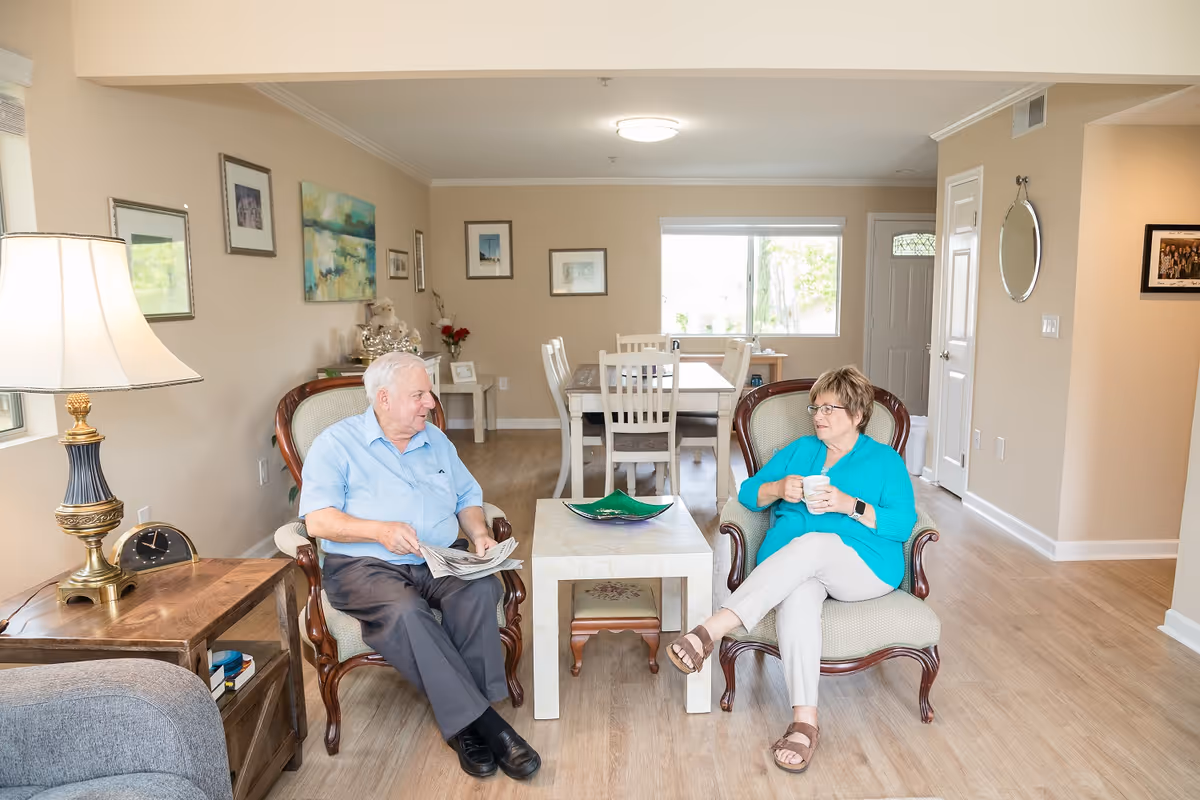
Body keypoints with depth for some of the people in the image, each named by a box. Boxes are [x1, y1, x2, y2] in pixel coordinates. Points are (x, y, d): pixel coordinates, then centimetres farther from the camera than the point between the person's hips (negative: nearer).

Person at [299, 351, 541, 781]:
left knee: (479, 590, -30)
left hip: (441, 559, 4)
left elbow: (468, 498, 22)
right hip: (364, 564, -3)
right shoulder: (337, 443, 2)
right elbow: (317, 520, -7)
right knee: (404, 610, -36)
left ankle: (464, 725, -22)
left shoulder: (435, 440, 18)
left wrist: (479, 534, 1)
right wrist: (379, 530, -23)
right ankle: (483, 721, -28)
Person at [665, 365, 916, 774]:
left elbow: (903, 525, 0)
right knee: (797, 595, -35)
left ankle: (711, 631, -46)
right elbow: (748, 493, 15)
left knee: (811, 544, -37)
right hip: (791, 564, 2)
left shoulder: (885, 460, 14)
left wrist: (849, 505, -14)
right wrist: (779, 489, -7)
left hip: (865, 568, -2)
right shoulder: (800, 450, 23)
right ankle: (804, 721, -39)